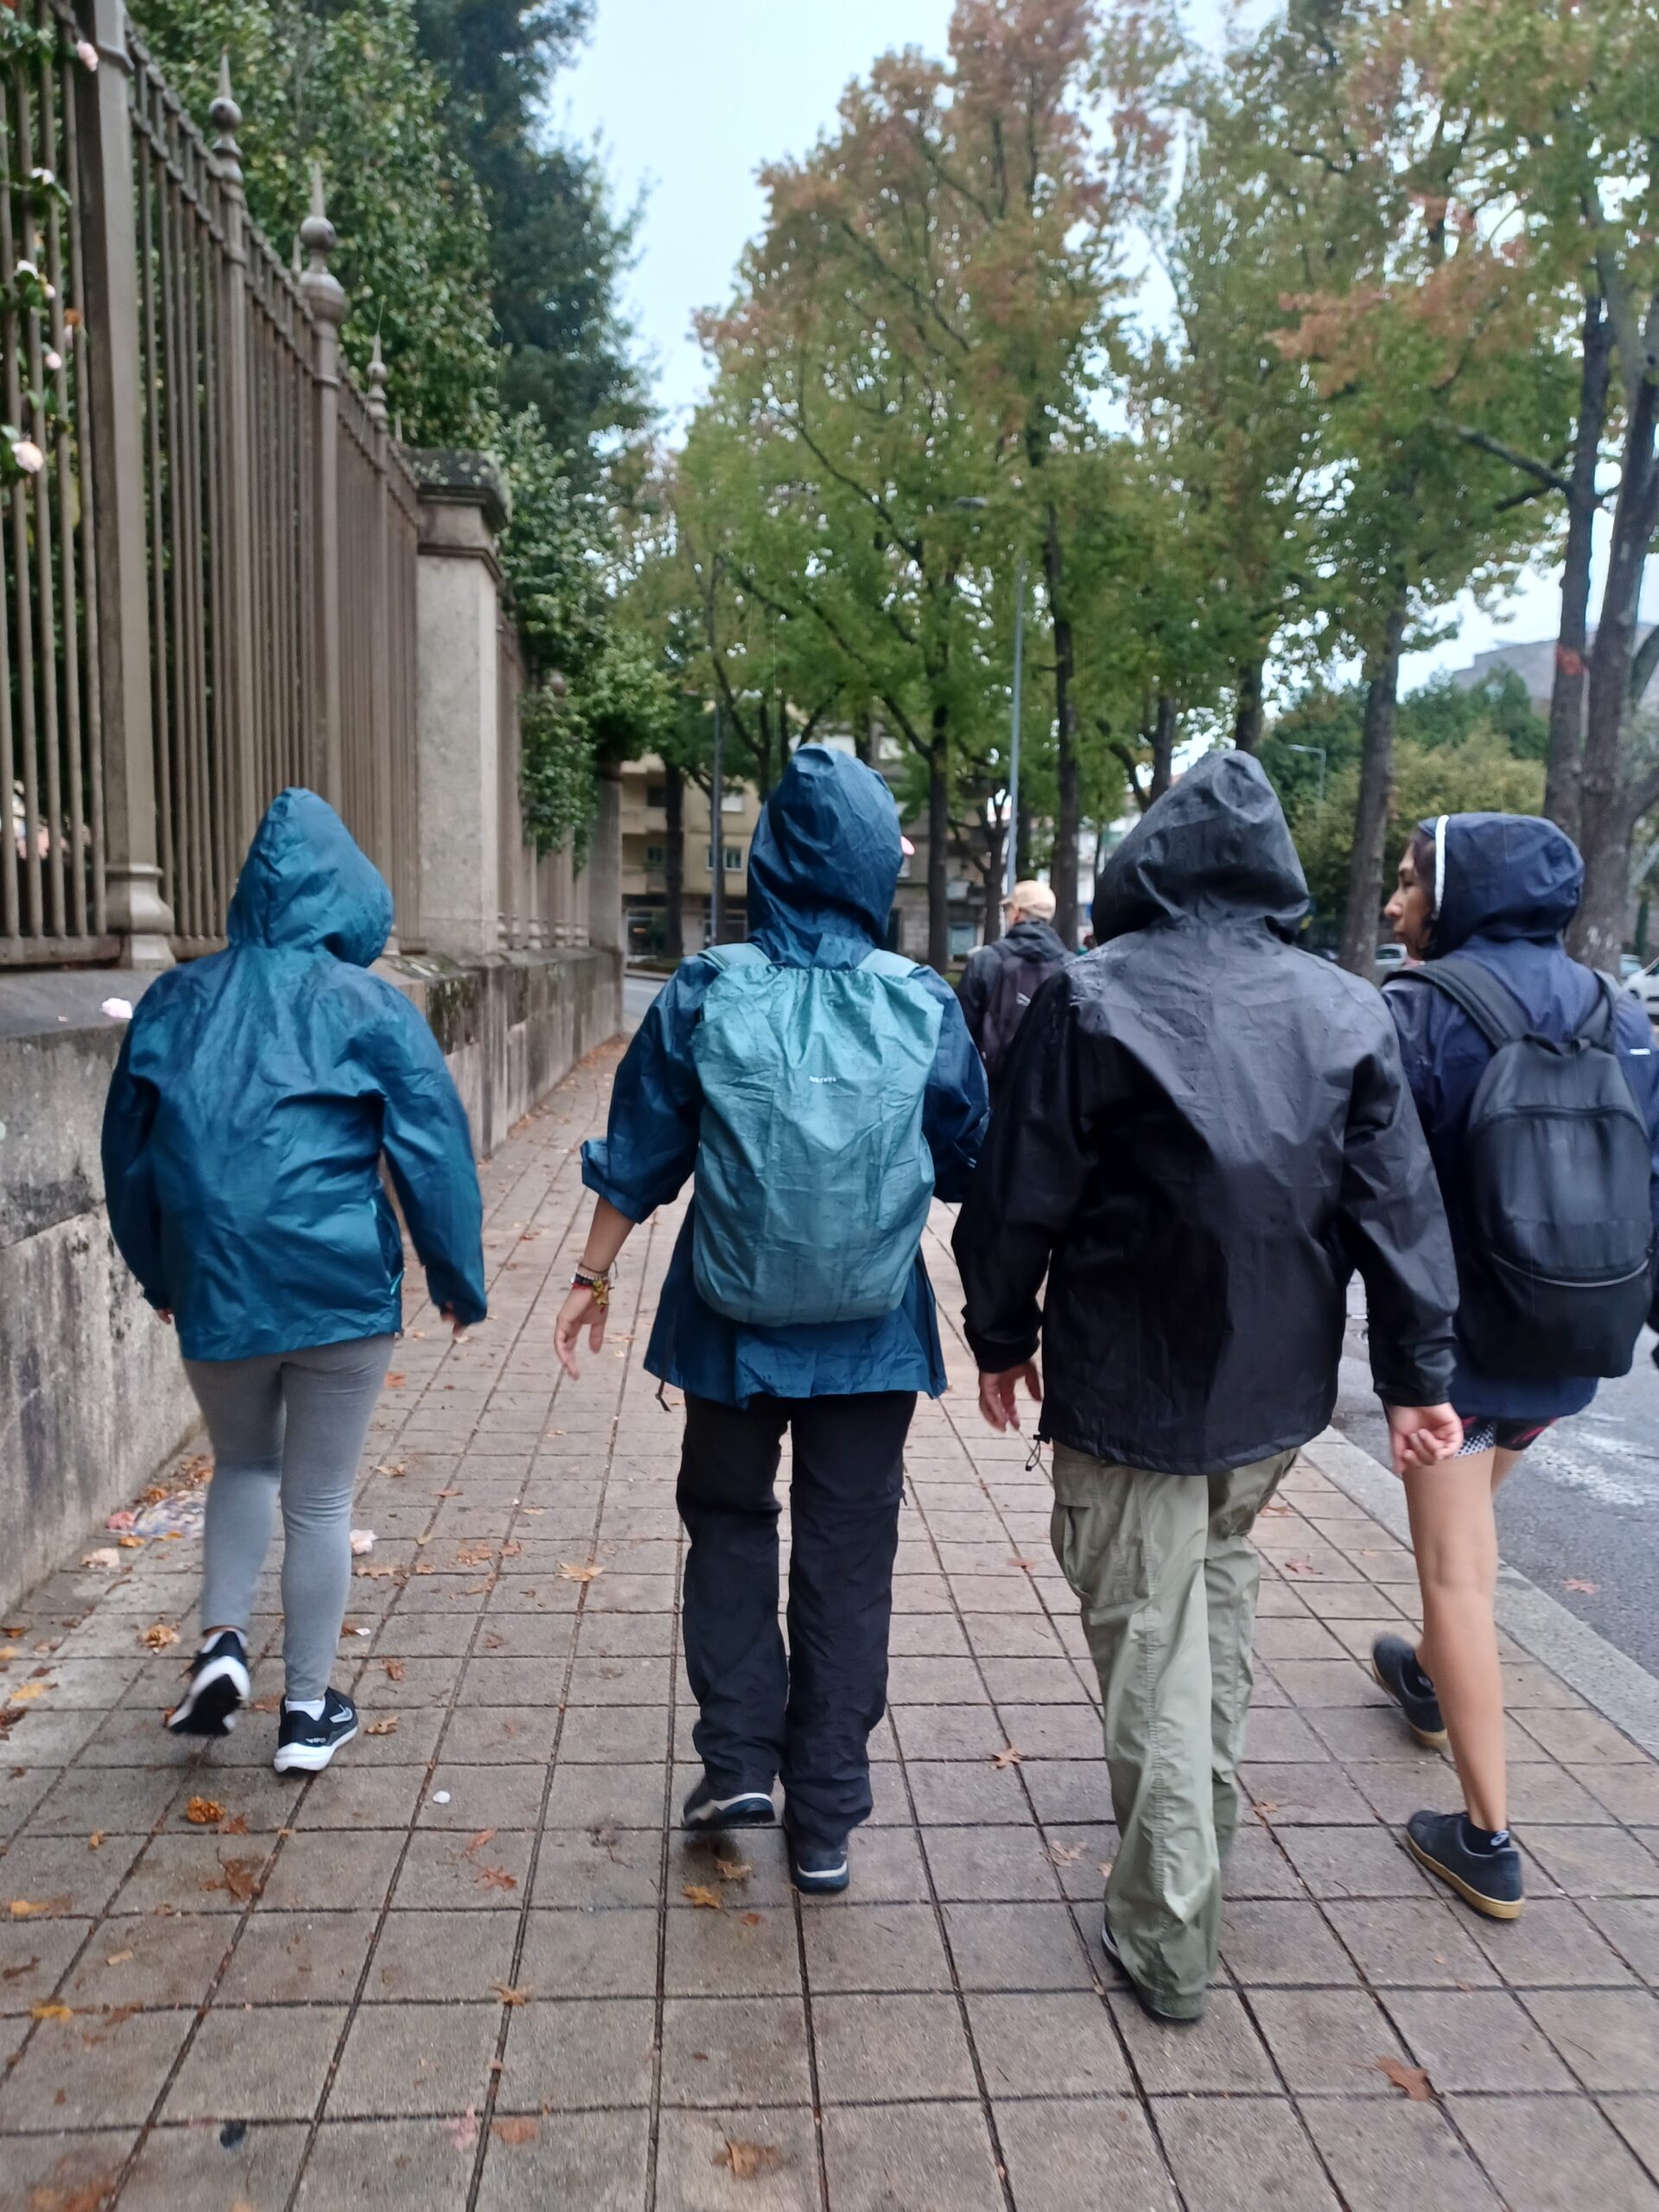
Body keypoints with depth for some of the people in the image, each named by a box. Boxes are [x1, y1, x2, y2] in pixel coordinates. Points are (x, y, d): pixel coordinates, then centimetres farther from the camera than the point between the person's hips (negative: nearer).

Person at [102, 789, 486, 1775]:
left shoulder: (173, 1001, 6)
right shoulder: (368, 1007, -6)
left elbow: (127, 1148, 14)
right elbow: (434, 1150, -7)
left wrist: (158, 1273, 26)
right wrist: (460, 1280, 4)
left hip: (213, 1289, 3)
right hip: (341, 1290, -3)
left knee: (243, 1464, 27)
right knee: (319, 1501, 11)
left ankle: (223, 1644, 13)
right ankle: (309, 1711, 22)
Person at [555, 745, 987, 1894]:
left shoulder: (705, 995, -10)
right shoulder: (923, 1006, -9)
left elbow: (640, 1154, -2)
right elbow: (973, 1161, 2)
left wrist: (595, 1274, 11)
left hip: (734, 1323, 0)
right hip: (873, 1331, 0)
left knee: (730, 1524, 23)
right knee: (849, 1561, 13)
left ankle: (738, 1765, 24)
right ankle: (826, 1819, 24)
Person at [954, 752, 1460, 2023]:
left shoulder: (1095, 999, -12)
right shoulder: (1347, 1011, 0)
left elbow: (1025, 1194, -9)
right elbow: (1400, 1205, 1)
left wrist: (1002, 1335, 4)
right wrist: (1416, 1370, 9)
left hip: (1131, 1390, -5)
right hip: (1277, 1389, 5)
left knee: (1151, 1644, 6)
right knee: (1218, 1580, 27)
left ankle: (1169, 1935, 16)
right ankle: (1207, 1814, 41)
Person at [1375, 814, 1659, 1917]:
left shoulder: (1421, 1009, -14)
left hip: (1454, 1334, -6)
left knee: (1457, 1566, 5)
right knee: (1469, 1512, 30)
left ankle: (1488, 1838, 10)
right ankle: (1433, 1676, 50)